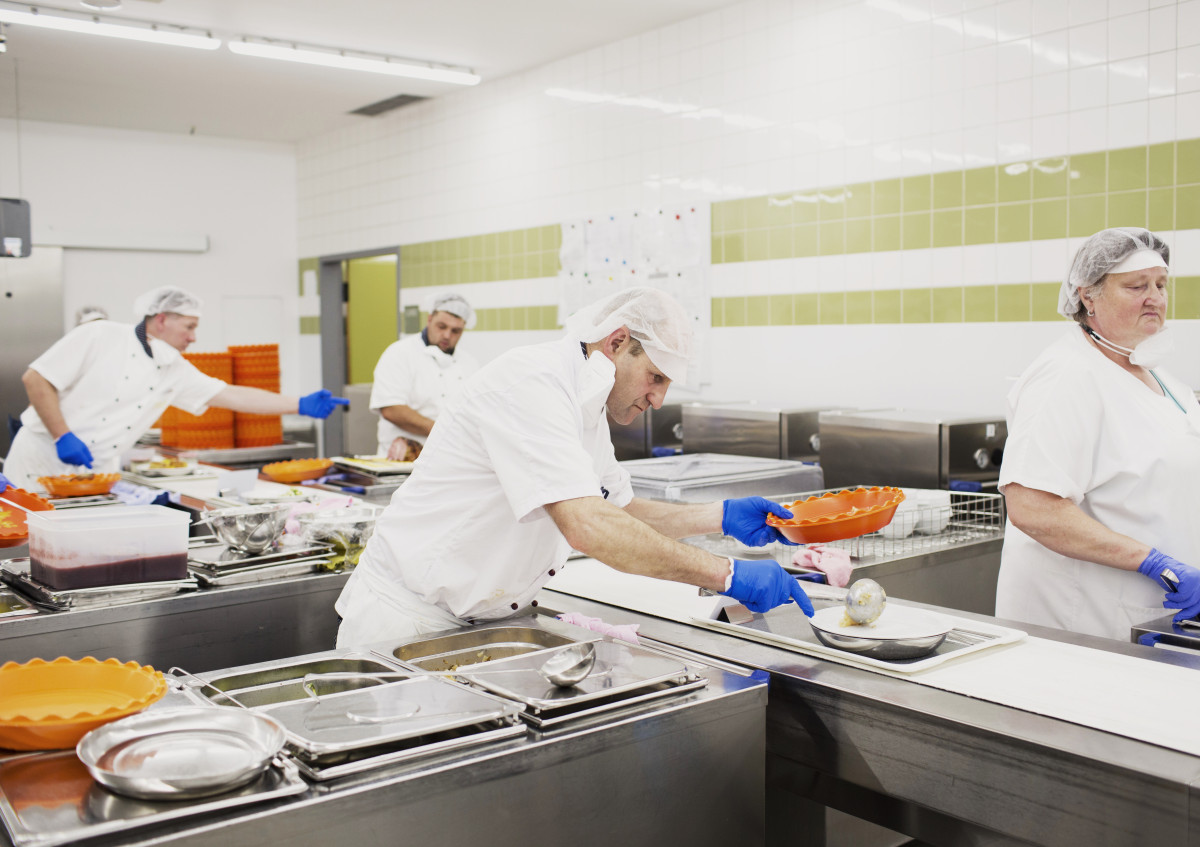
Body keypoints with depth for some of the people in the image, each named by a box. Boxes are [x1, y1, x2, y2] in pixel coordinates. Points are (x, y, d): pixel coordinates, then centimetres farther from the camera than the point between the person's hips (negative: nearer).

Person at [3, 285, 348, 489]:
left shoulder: (175, 371, 6)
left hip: (94, 479, 5)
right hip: (40, 467, -5)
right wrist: (63, 437, -19)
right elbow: (36, 378, -11)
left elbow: (231, 395, 4)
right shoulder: (101, 337, -11)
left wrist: (301, 405, -2)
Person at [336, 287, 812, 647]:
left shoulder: (584, 406, 8)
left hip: (476, 621, 9)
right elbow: (587, 526, -35)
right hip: (407, 617, -9)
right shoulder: (530, 384, -24)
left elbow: (622, 512, 17)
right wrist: (725, 575, -31)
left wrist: (723, 517, 2)